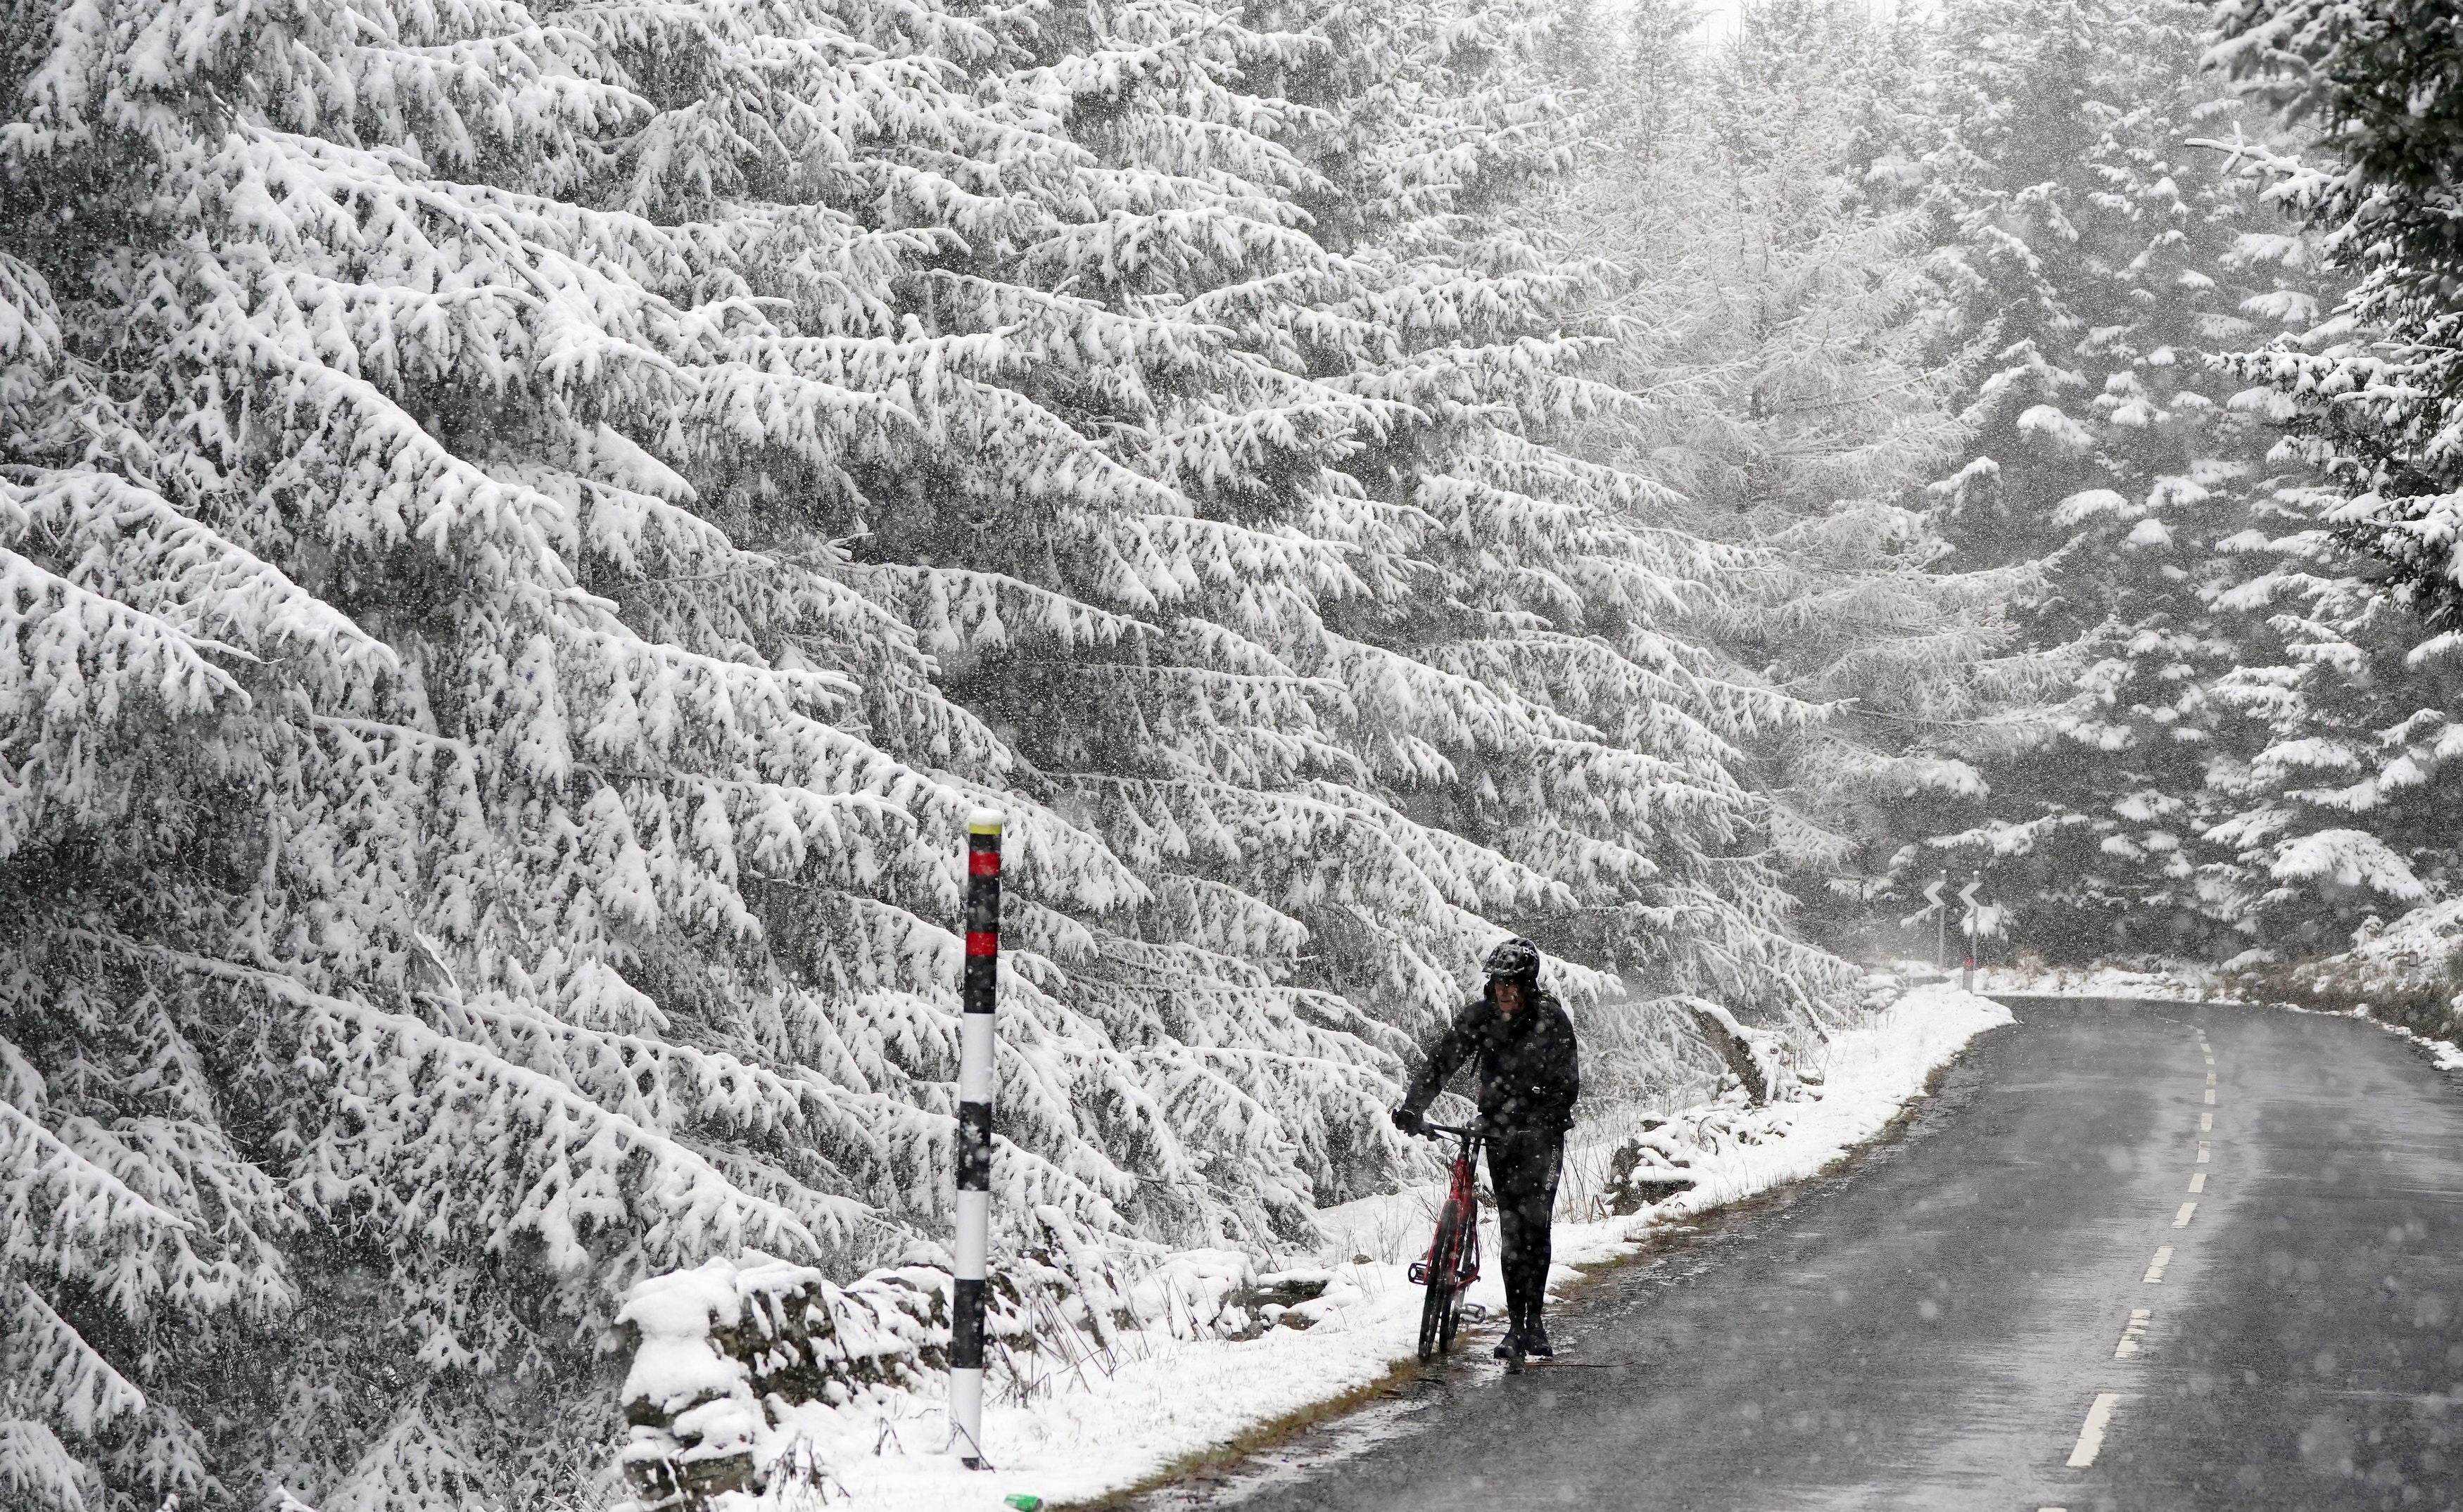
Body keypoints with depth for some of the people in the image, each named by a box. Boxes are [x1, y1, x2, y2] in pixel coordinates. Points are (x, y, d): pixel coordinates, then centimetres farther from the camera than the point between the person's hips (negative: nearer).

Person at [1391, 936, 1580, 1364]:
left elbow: (1567, 1083, -14)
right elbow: (1442, 1059, -10)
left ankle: (1534, 1321, -5)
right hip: (1499, 1131, 2)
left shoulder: (1552, 1019, -13)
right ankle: (1516, 1325, 1)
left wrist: (1539, 1126, -26)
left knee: (1535, 1222, -12)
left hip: (1542, 1131, -2)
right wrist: (1413, 1107, -23)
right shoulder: (1479, 1015, -6)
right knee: (1511, 1226, -1)